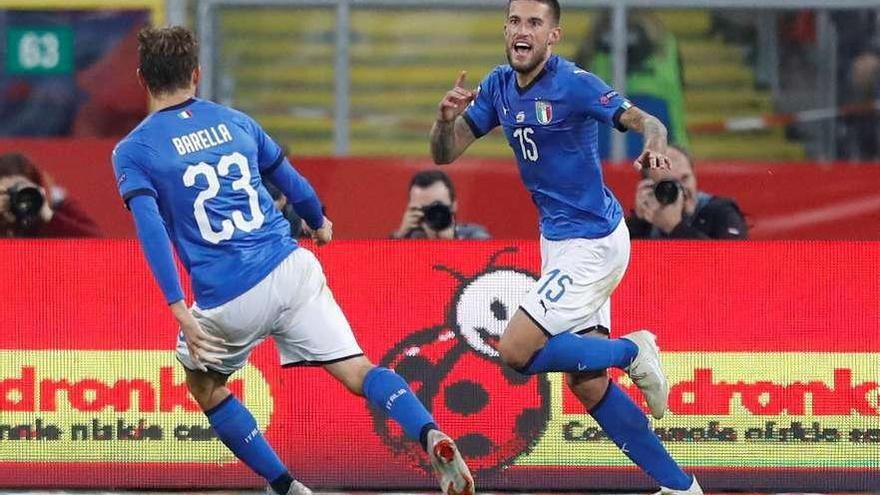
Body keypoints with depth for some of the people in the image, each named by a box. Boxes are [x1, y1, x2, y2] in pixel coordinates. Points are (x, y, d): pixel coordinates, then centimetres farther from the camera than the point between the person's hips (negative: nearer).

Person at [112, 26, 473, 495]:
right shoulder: (235, 121, 12)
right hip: (290, 271, 2)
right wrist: (319, 221, 45)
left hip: (226, 299, -2)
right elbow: (289, 179, 24)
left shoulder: (132, 152, 1)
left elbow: (151, 229, -13)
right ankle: (432, 437, -24)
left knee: (204, 383, 25)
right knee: (358, 371, 2)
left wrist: (180, 311, -19)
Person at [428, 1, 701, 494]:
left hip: (591, 244, -8)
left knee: (516, 351, -14)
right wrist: (447, 117, -17)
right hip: (558, 239, 8)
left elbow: (646, 121, -24)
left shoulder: (573, 84, -18)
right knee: (587, 384, 7)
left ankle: (632, 351, 5)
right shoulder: (498, 86, 4)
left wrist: (655, 145, -47)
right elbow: (445, 153, 4)